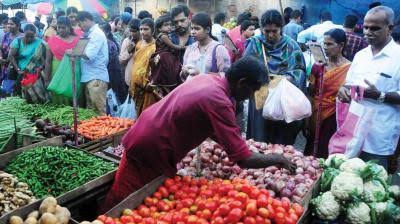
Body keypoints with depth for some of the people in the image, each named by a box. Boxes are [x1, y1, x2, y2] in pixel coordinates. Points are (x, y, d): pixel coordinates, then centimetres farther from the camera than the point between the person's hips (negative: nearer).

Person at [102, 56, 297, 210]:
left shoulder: (208, 79, 2)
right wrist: (277, 159, -8)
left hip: (141, 136, 9)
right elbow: (243, 159, -24)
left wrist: (228, 143, 15)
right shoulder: (219, 102, -25)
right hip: (151, 151, -9)